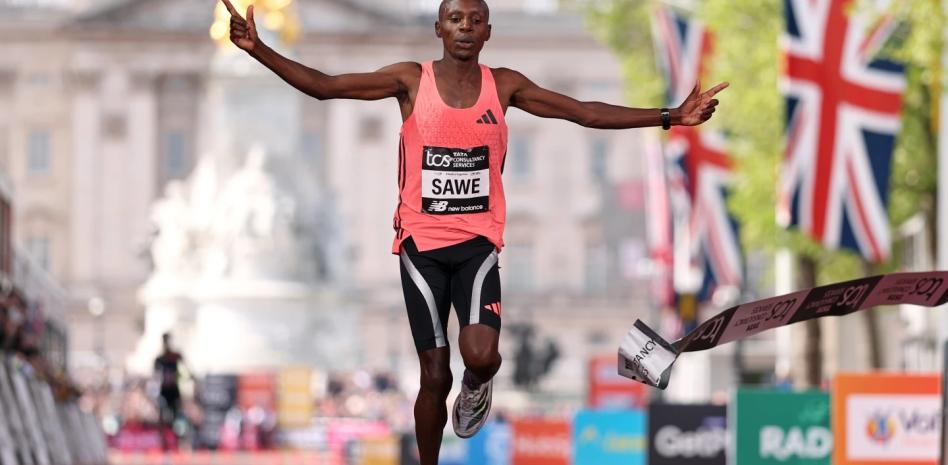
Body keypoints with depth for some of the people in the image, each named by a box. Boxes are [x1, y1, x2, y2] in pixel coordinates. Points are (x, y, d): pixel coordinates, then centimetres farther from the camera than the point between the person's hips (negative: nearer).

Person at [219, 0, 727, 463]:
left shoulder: (504, 85, 2)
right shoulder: (411, 80, -3)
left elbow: (587, 113, 3)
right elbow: (324, 86, -7)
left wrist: (669, 117, -3)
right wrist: (260, 51, -20)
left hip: (477, 242, 1)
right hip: (421, 243, -1)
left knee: (481, 355, -21)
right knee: (434, 375, 0)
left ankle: (475, 388, 17)